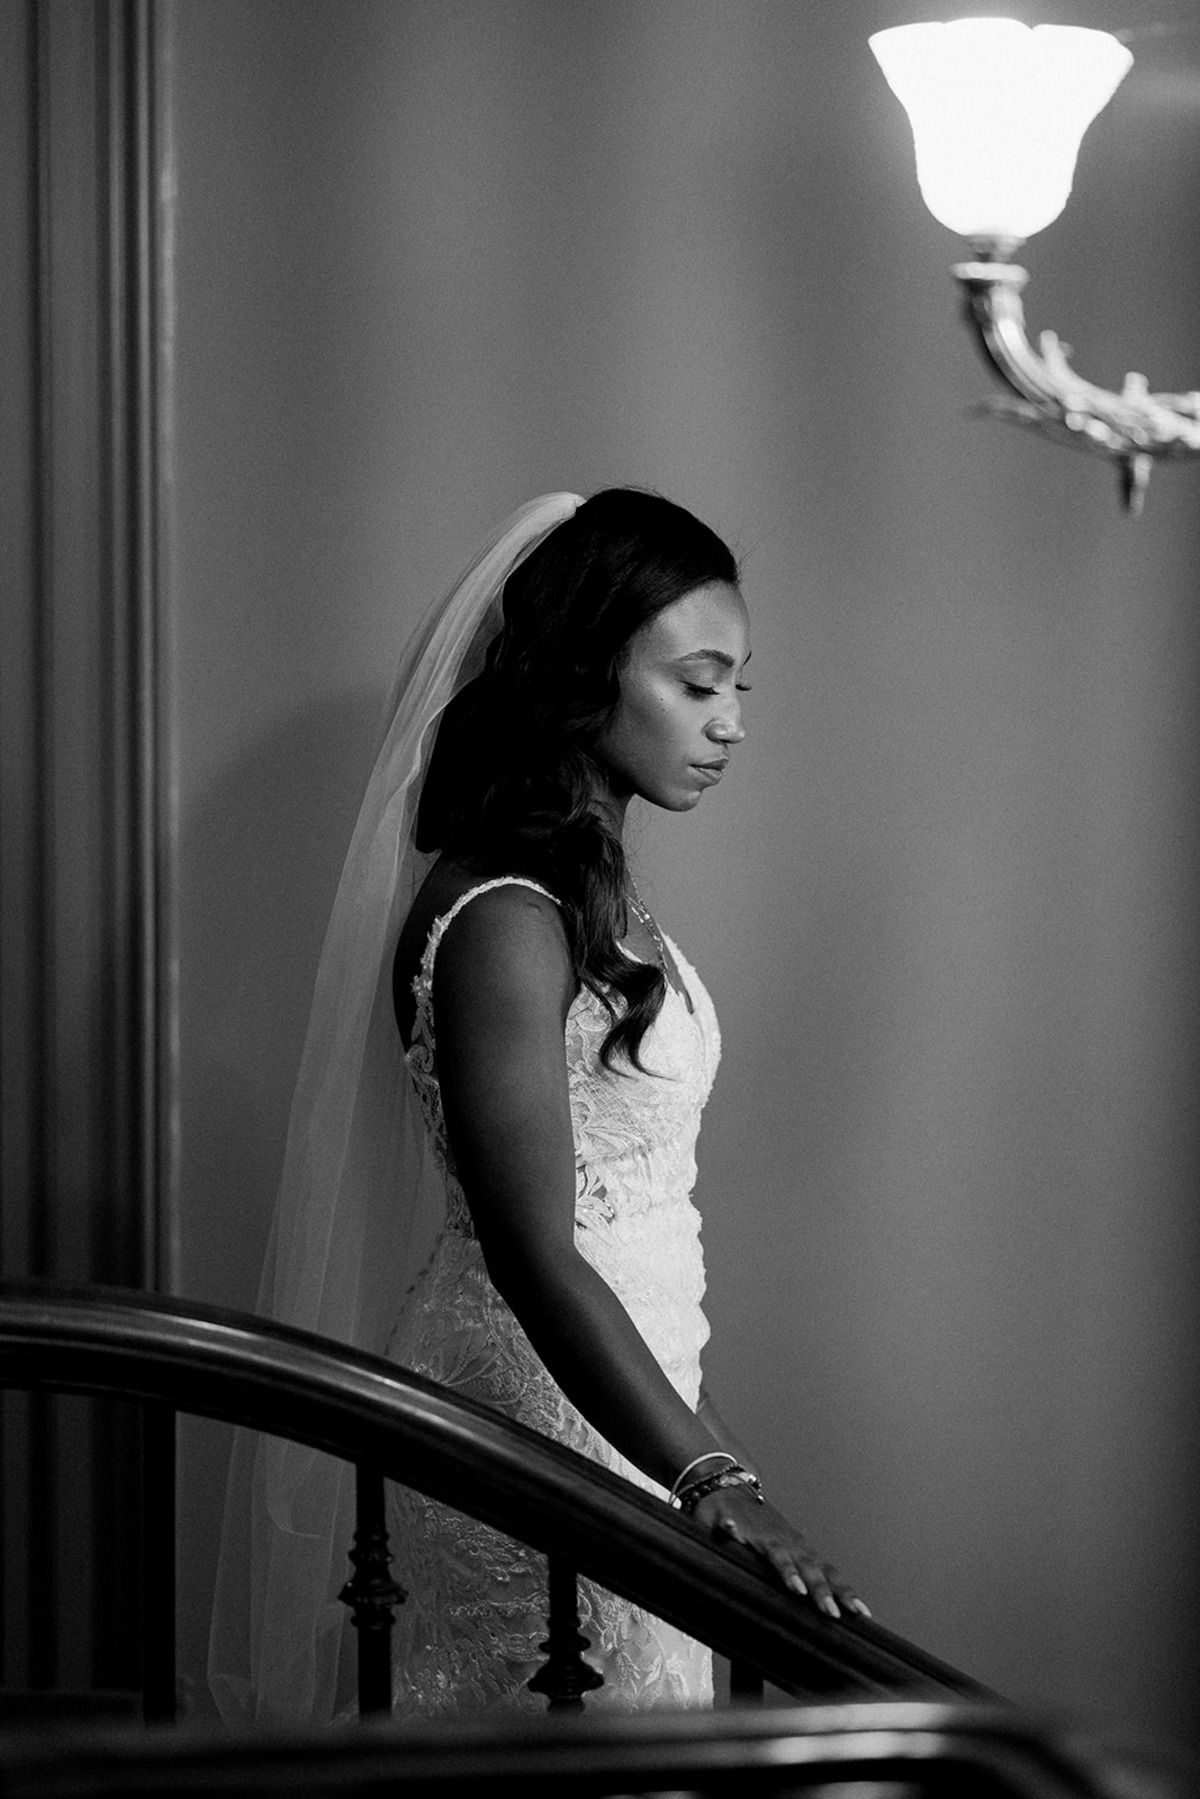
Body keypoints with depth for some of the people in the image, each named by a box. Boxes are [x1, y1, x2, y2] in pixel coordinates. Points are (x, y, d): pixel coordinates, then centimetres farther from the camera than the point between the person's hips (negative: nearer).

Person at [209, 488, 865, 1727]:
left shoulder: (586, 889, 11)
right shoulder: (503, 920, -20)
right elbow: (534, 1254, -27)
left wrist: (693, 1452, 19)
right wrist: (713, 1478, -34)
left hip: (608, 1403, 9)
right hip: (544, 1414, -9)